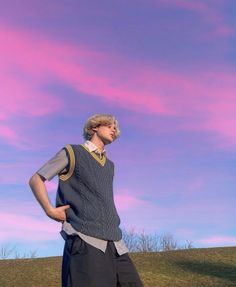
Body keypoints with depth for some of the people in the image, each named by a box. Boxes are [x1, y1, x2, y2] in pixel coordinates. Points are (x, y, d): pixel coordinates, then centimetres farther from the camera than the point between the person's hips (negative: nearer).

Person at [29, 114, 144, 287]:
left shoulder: (110, 165, 24)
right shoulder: (72, 153, 5)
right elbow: (36, 180, 6)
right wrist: (50, 210, -5)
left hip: (115, 244, 7)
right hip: (85, 241, -6)